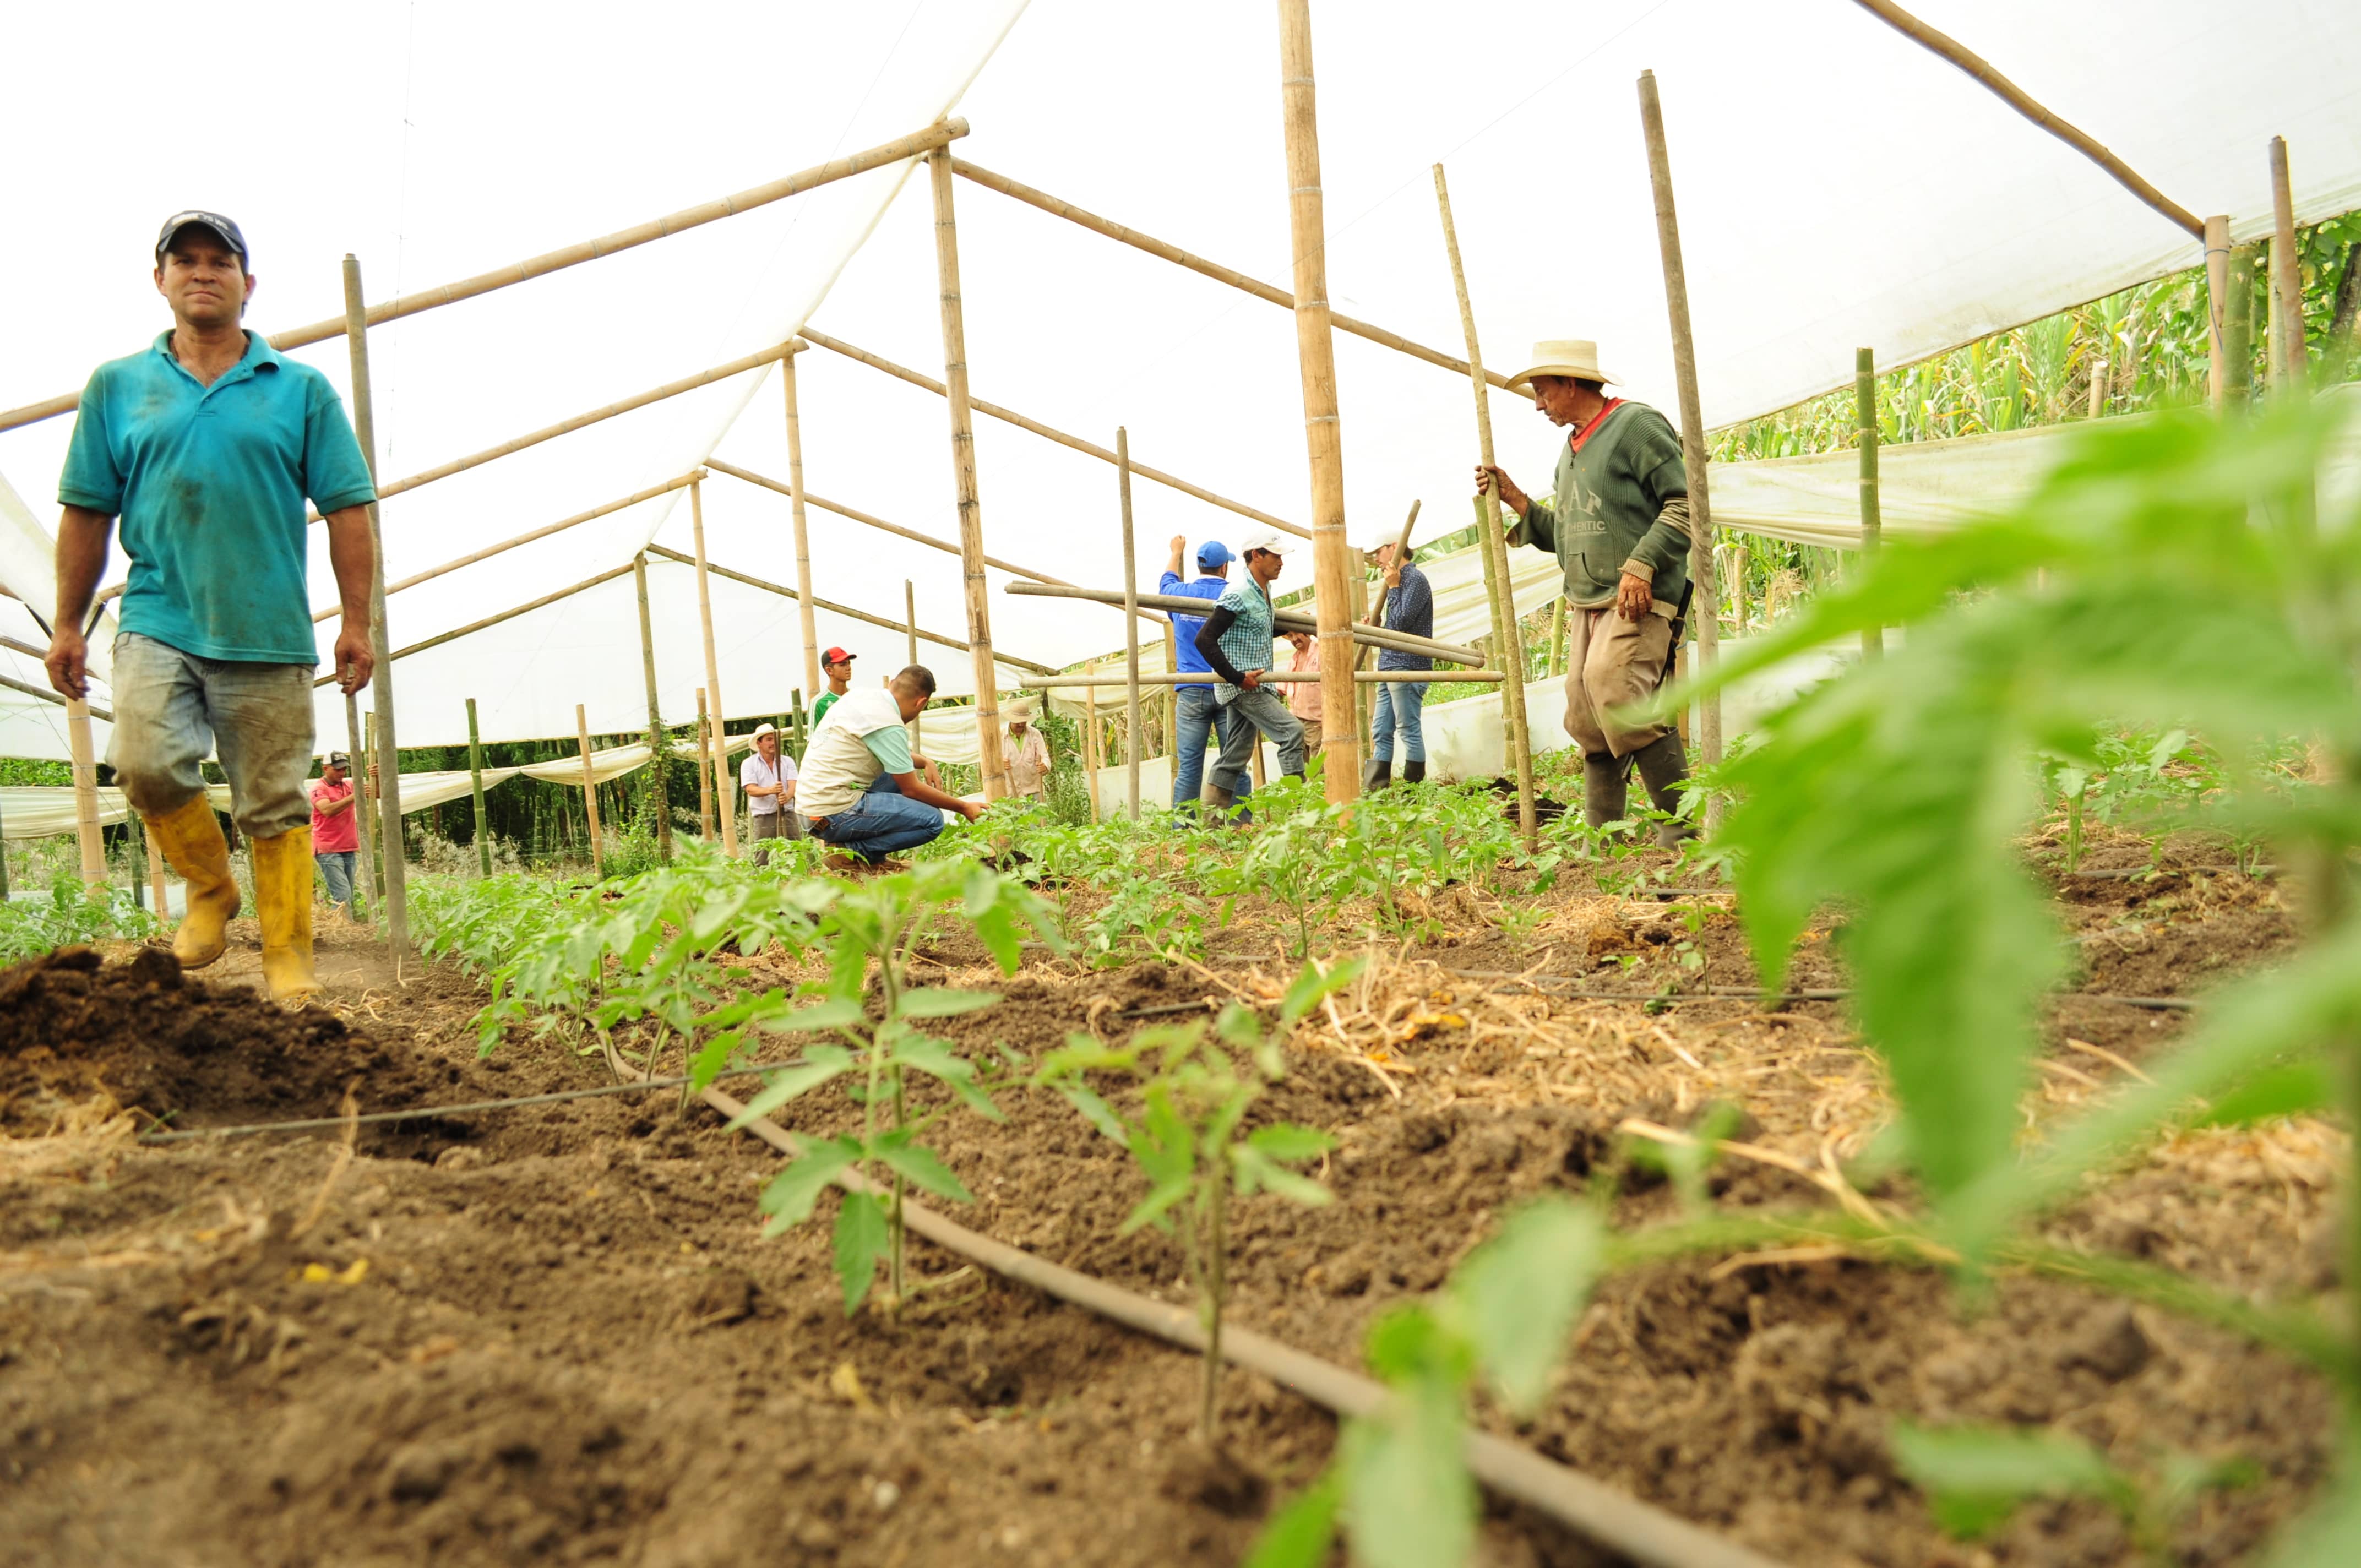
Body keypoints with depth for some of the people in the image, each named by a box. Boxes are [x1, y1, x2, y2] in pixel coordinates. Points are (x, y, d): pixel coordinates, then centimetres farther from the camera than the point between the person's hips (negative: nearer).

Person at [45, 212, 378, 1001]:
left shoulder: (303, 390, 8)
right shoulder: (117, 387, 12)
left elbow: (347, 511, 4)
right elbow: (87, 514, 12)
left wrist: (357, 623, -2)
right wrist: (68, 626, 9)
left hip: (269, 635, -1)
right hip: (159, 624, 1)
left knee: (275, 807, 1)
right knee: (147, 765, -18)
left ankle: (289, 963, 9)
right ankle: (209, 888, 10)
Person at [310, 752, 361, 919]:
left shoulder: (349, 785, 12)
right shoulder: (318, 789, -4)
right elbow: (328, 810, -22)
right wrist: (354, 797, -29)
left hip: (349, 849, 6)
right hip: (328, 851, -6)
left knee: (348, 897, 5)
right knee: (343, 897, -16)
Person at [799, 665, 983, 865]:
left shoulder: (858, 696, 9)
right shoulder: (889, 725, -16)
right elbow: (912, 789, -9)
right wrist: (964, 807, 2)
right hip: (836, 814, -9)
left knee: (904, 773, 22)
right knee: (932, 820, -12)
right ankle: (852, 851, -10)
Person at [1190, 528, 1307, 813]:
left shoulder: (1263, 592, 13)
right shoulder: (1238, 595, -16)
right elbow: (1205, 639, -21)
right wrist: (1237, 677, -22)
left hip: (1253, 684, 9)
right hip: (1240, 686, -9)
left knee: (1235, 758, 9)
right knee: (1291, 730, -16)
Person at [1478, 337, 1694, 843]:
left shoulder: (1636, 424, -4)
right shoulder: (1570, 449, 23)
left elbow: (1685, 504, -11)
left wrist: (1641, 566, -20)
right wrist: (1515, 499, 14)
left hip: (1638, 598, -8)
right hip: (1585, 603, 9)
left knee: (1612, 682, -25)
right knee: (1587, 718, 3)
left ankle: (1682, 814, -18)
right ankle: (1600, 835, 8)